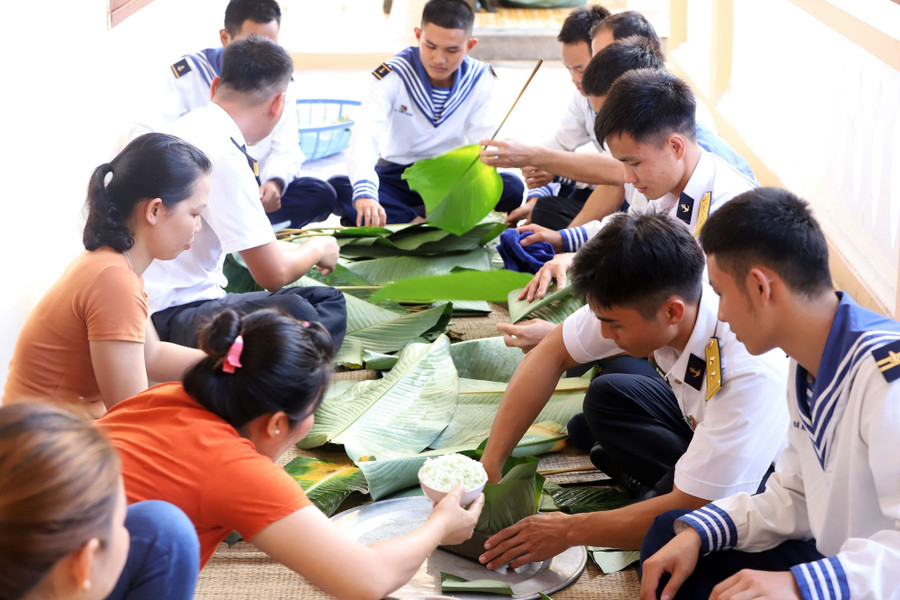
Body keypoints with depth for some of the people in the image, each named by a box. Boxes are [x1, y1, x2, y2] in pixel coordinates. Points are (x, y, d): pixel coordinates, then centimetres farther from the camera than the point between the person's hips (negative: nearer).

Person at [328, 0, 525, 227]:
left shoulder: (479, 80, -9)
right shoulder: (394, 75, -17)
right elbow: (365, 133, -32)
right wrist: (364, 193, -52)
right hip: (396, 178, -2)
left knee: (512, 188, -28)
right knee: (338, 187, -30)